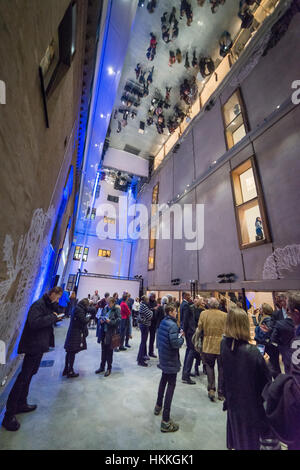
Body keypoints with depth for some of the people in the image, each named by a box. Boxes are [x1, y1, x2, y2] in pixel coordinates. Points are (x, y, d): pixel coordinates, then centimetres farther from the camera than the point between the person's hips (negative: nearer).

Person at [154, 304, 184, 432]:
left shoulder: (163, 322, 1)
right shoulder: (173, 325, -25)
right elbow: (175, 344, -28)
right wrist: (181, 336, -10)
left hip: (163, 358, 9)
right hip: (171, 360, -9)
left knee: (164, 380, 27)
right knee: (171, 385, 2)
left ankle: (158, 406, 45)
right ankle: (165, 421, 9)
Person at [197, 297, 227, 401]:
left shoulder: (203, 314, -10)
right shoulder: (224, 315, -11)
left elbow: (199, 329, -4)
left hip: (208, 345, 0)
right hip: (222, 346, 0)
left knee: (209, 366, 20)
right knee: (221, 369, 17)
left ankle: (211, 389, 11)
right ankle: (221, 393, 29)